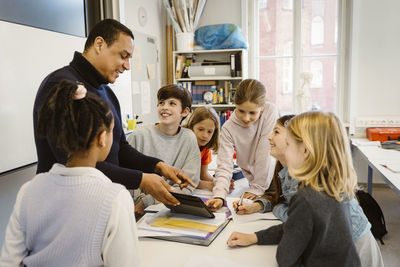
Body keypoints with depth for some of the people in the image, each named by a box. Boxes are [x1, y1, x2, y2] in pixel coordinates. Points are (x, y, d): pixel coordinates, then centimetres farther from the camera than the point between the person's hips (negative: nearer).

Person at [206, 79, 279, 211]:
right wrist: (219, 196, -36)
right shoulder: (228, 128, -15)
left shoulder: (270, 112, -19)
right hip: (254, 179, 1)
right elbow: (224, 166, -20)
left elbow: (266, 152, -20)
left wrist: (258, 188, -18)